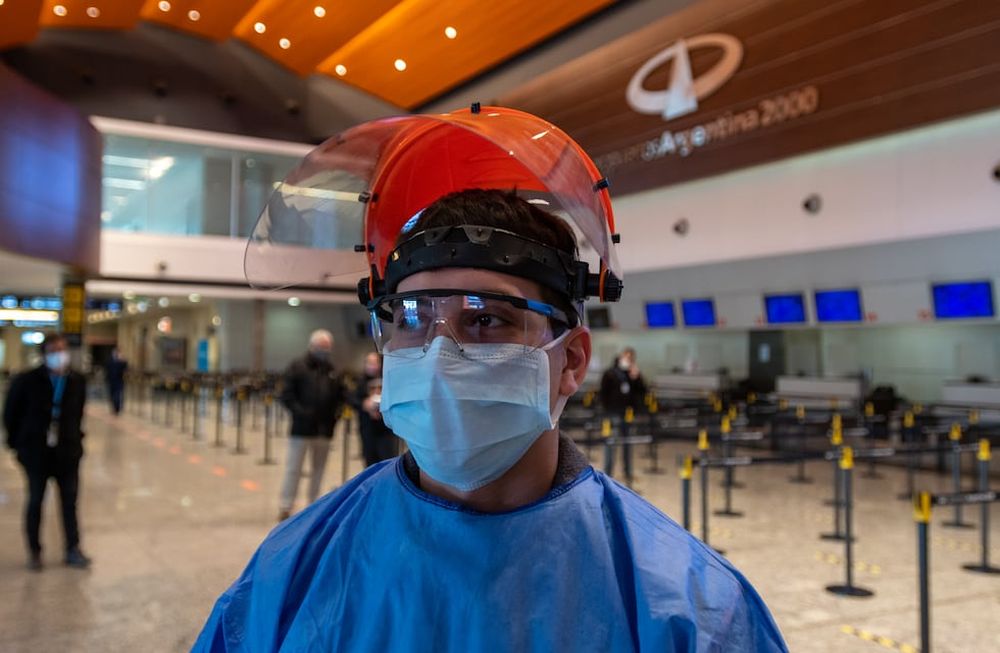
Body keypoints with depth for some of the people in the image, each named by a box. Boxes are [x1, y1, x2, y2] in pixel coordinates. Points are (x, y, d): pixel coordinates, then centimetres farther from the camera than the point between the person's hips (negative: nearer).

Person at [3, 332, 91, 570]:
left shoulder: (78, 381, -5)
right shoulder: (26, 381, -12)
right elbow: (11, 413, -2)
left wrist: (75, 437, 8)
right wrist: (18, 443, 1)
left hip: (68, 451, 2)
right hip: (36, 452, -2)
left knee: (70, 501, 8)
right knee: (36, 502, 11)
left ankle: (73, 550, 20)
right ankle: (34, 552, 25)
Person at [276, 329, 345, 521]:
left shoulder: (332, 370, 12)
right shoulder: (298, 366, -3)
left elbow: (339, 396, 19)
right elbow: (286, 395, -8)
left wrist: (335, 412, 1)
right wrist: (300, 412, -19)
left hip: (324, 429, 5)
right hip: (302, 428, -5)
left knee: (318, 469, 11)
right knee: (294, 468, 0)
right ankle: (285, 507, 7)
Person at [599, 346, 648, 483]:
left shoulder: (634, 374, 9)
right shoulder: (610, 373, -2)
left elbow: (642, 391, 4)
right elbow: (604, 394, -3)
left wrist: (636, 378, -10)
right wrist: (607, 411, -9)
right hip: (614, 414, -4)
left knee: (628, 443, 11)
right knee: (610, 444, -4)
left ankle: (628, 473, 21)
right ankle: (607, 474, 2)